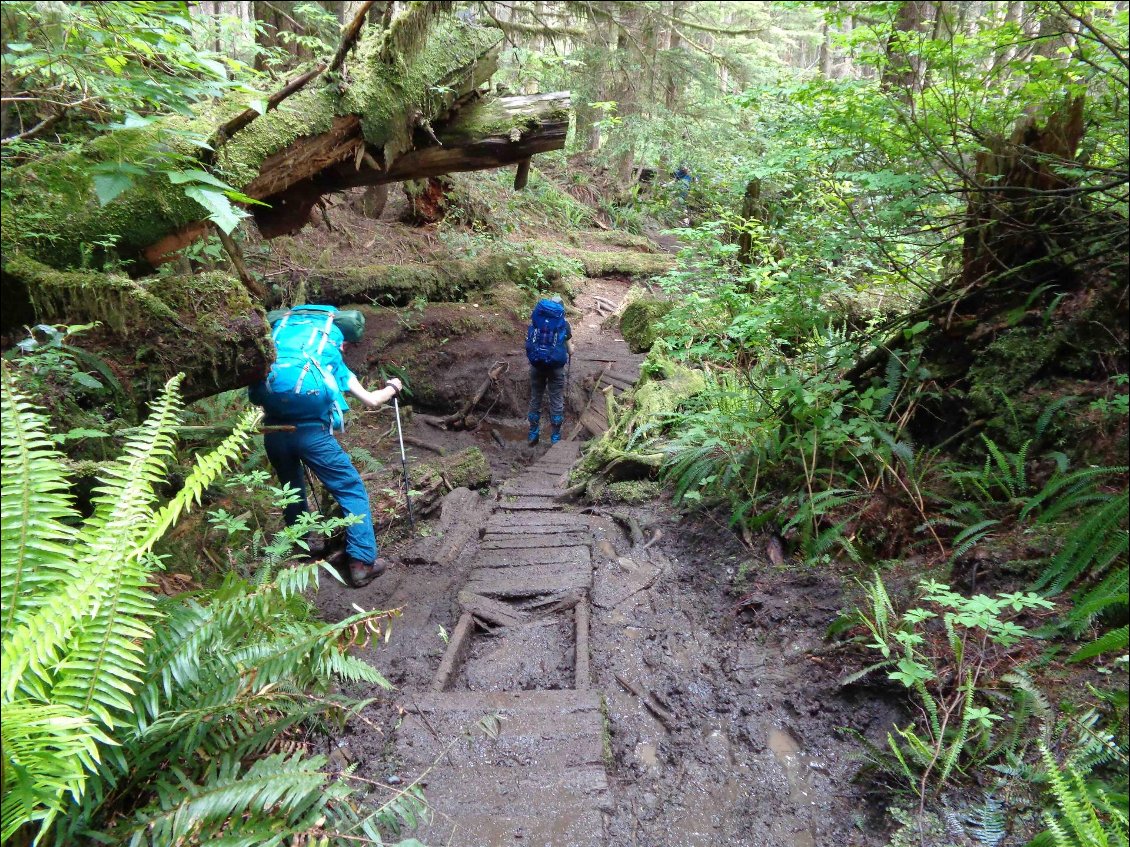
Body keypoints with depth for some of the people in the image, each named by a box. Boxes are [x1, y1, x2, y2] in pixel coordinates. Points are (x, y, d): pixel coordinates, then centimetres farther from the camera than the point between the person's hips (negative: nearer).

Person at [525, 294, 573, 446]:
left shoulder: (536, 319, 4)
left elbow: (528, 342, 8)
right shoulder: (564, 323, 1)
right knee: (557, 401, 8)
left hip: (536, 364, 2)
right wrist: (571, 349, 27)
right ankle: (555, 437, 12)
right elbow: (570, 351, 5)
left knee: (535, 398, 15)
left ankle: (533, 434, 21)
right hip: (556, 366, -2)